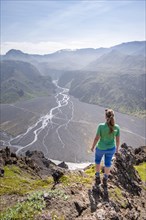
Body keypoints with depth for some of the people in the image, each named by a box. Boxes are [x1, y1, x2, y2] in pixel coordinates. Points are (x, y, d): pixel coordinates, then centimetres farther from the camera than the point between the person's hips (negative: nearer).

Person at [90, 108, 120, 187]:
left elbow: (96, 138, -19)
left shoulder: (101, 126, -28)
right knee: (107, 163, 27)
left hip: (101, 148, -2)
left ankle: (97, 178, 39)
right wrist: (117, 148, 12)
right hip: (111, 148, 2)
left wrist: (92, 147, 0)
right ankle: (105, 180, 45)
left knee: (97, 160, 30)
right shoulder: (117, 127, -19)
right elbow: (117, 140, -8)